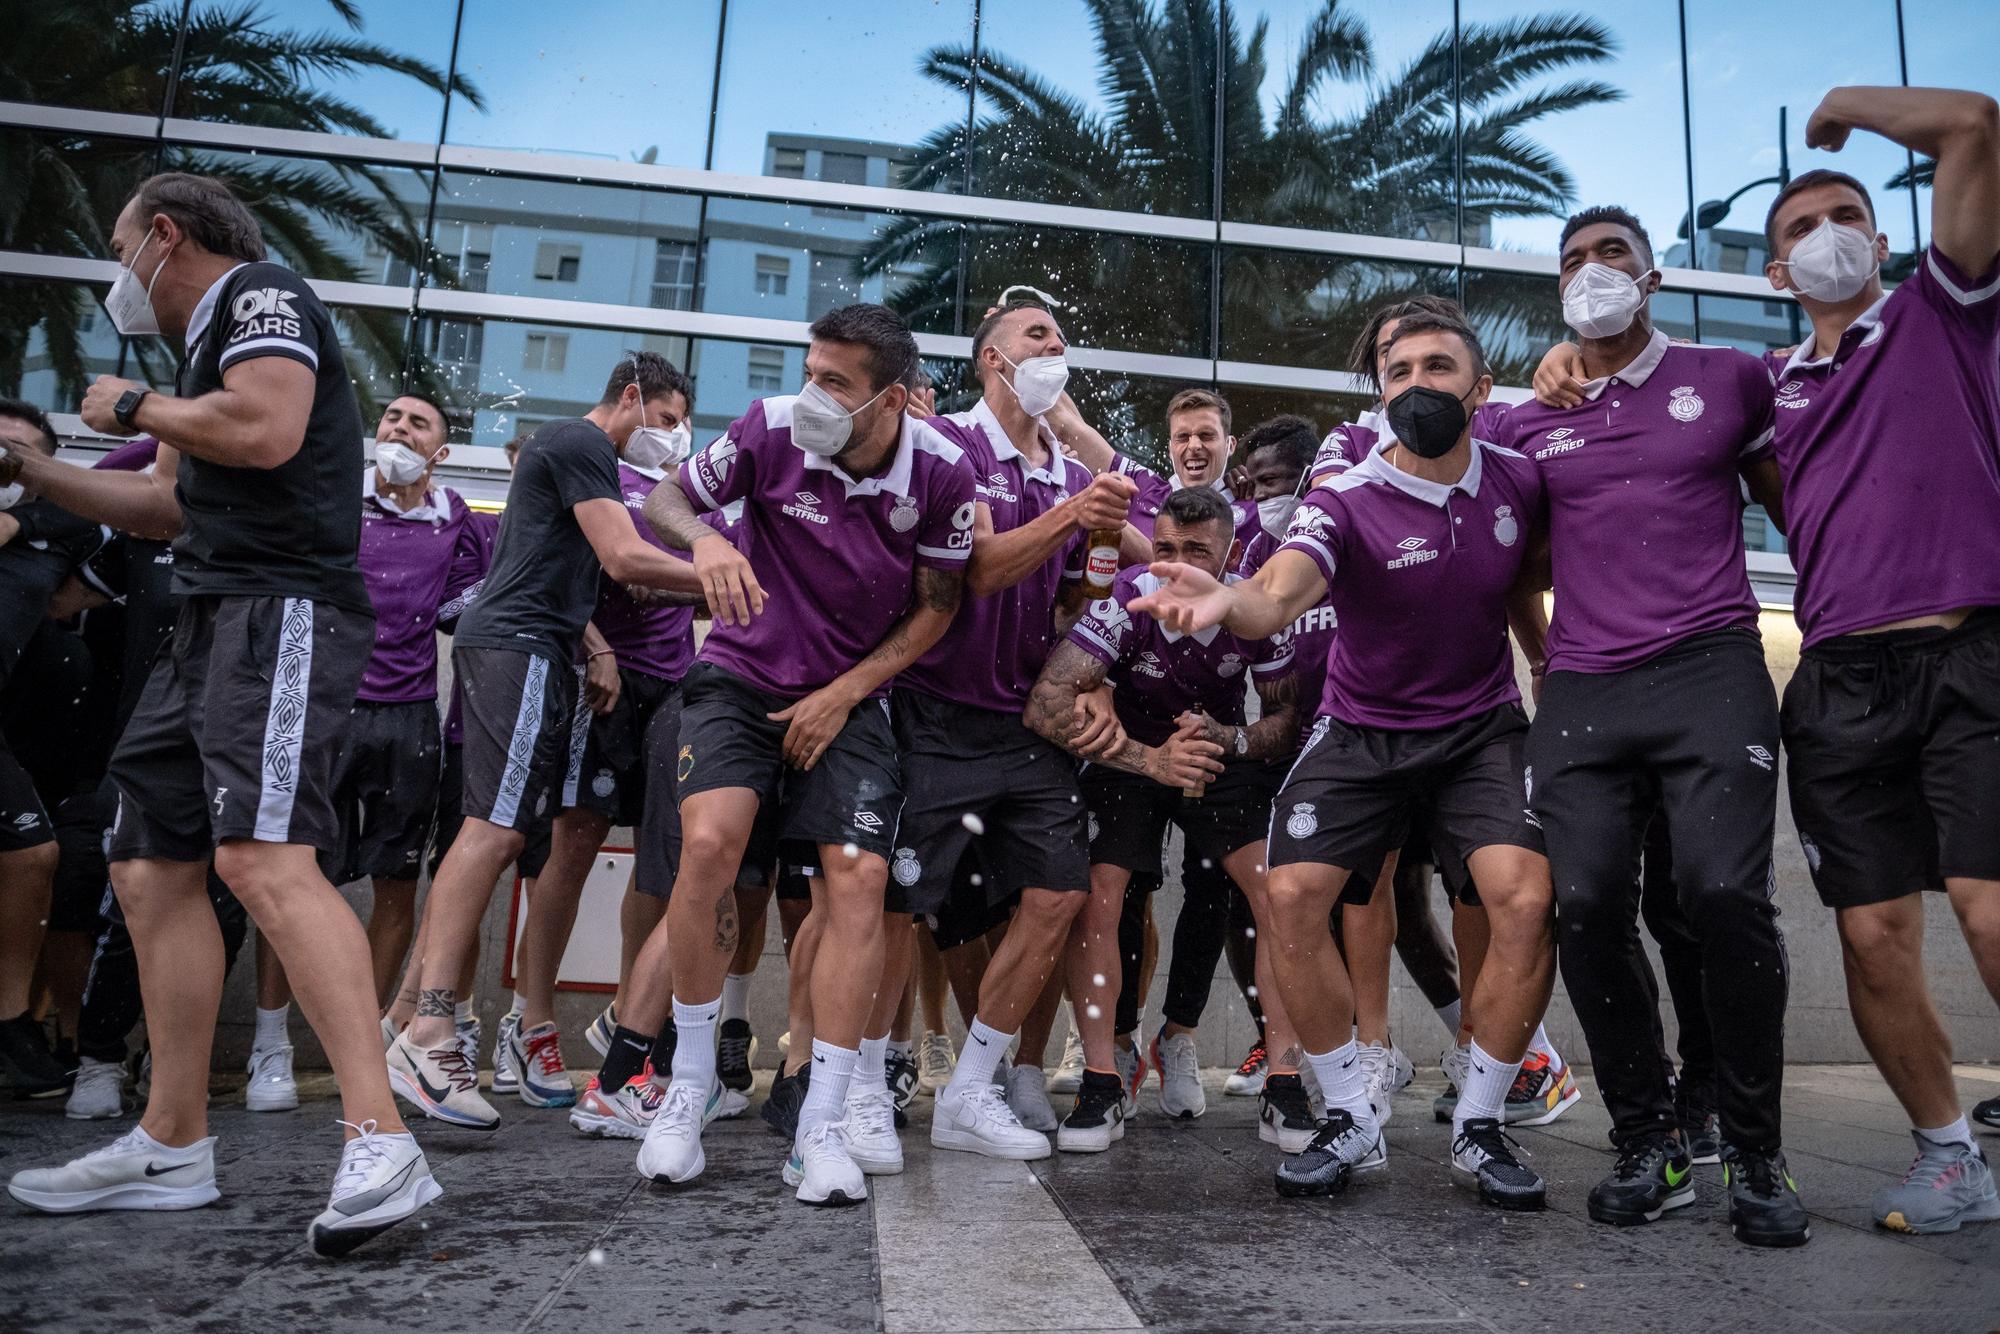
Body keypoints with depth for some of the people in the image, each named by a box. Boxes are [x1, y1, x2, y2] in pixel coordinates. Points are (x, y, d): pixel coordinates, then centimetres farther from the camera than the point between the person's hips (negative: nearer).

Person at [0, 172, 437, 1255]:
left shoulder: (261, 292, 0)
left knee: (261, 858, -25)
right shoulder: (206, 343, 29)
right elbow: (173, 502, 34)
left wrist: (134, 409, -2)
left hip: (282, 609, -10)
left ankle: (380, 1144, -28)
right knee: (152, 867, 9)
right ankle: (172, 1147, 16)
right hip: (211, 622, 10)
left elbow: (265, 431, -19)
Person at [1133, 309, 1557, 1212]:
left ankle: (1479, 1128, 1)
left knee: (1527, 900, -19)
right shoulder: (1346, 503, -18)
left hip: (1483, 726, 2)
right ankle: (1352, 1122, 3)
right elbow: (1278, 593, -38)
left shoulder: (1519, 482, -6)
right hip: (1362, 730, -1)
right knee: (1292, 895, -16)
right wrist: (1226, 601, -60)